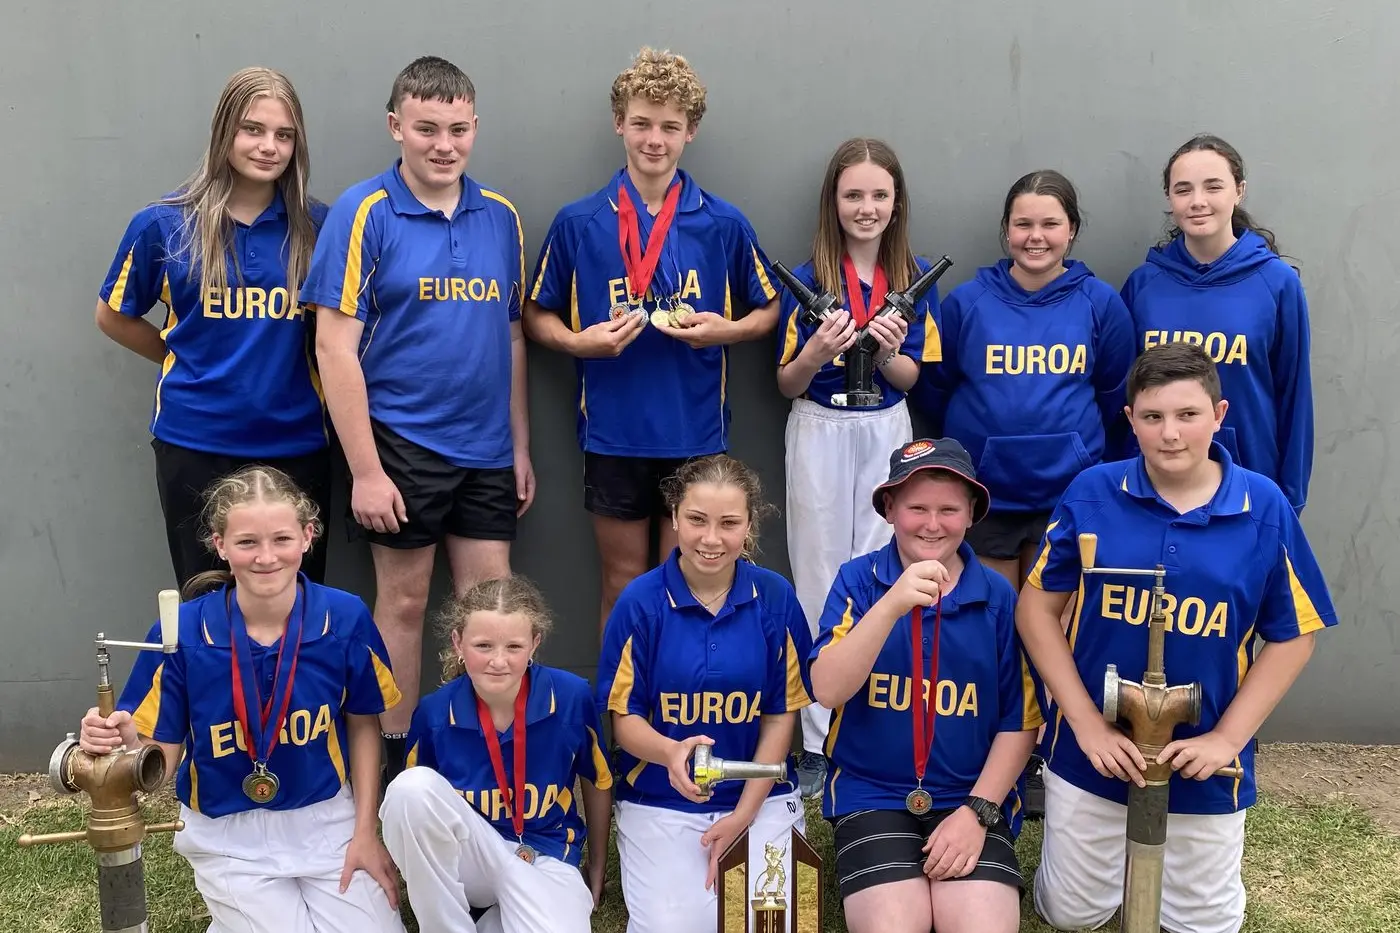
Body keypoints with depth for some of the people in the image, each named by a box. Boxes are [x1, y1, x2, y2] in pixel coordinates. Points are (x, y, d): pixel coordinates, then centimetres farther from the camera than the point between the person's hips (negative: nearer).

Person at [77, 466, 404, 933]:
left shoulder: (346, 618, -15)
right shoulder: (181, 633, -18)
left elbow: (363, 725, 1)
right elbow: (162, 758, -11)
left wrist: (366, 832, -1)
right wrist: (126, 741, -34)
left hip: (327, 822, 2)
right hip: (230, 838, -1)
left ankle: (305, 894, 22)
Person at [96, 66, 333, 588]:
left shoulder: (317, 227, -1)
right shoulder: (163, 225, -2)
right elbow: (113, 316, 12)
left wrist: (282, 364, -1)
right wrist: (187, 362, 8)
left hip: (296, 443, 1)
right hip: (195, 444, 0)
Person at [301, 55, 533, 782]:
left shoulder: (500, 217, 6)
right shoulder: (363, 213, -8)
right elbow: (334, 346, -12)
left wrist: (521, 446, 9)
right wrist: (364, 469, -15)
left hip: (487, 449, 4)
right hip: (402, 445, -4)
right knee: (404, 602, 7)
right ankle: (396, 763, 23)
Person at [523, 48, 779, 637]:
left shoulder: (725, 225, 1)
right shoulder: (577, 224, 1)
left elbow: (767, 311, 11)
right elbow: (536, 316, 9)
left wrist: (726, 330, -9)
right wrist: (579, 342, -11)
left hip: (697, 434, 0)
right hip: (612, 434, 0)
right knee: (623, 584, 11)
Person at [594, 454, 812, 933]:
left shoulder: (775, 597, -6)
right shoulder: (640, 601, -9)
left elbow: (781, 715, 0)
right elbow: (624, 718, -6)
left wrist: (741, 817, -6)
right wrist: (671, 753, -28)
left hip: (759, 796, 1)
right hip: (658, 804, -1)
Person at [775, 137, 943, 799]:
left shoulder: (915, 277, 2)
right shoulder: (809, 278, -4)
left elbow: (912, 377, 4)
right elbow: (786, 384, -2)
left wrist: (887, 351, -18)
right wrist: (815, 353, -23)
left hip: (887, 433, 2)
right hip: (819, 434, -1)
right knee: (821, 583, 4)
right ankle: (818, 741, 13)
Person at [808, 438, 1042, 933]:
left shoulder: (998, 597, 1)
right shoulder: (858, 581, -2)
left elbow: (1019, 722, 5)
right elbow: (827, 690, -17)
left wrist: (977, 811, -6)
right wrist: (891, 604, -29)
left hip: (973, 799, 1)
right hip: (872, 797, -1)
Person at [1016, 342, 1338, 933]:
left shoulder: (1264, 508, -11)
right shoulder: (1092, 492, -12)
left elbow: (1291, 636, -4)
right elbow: (1037, 607, -7)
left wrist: (1227, 739, -10)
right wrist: (1086, 722, -12)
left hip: (1202, 764, 0)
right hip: (1093, 752, 0)